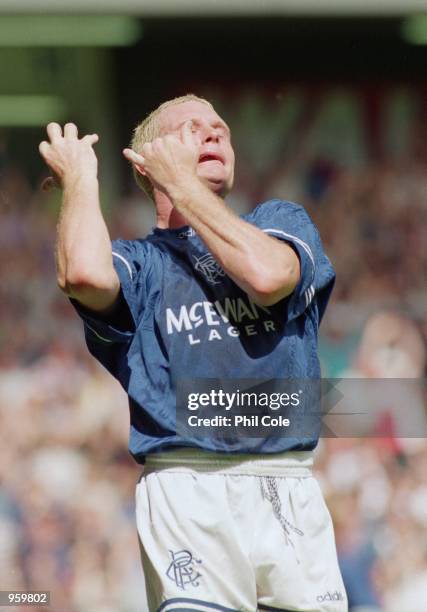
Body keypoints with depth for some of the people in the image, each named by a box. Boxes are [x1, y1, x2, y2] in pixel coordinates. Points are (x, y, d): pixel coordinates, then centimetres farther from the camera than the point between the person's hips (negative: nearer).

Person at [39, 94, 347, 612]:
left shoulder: (280, 221, 21)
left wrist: (181, 182, 4)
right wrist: (79, 176, 8)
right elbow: (85, 275, -11)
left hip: (291, 491, 2)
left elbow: (268, 276, -4)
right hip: (187, 492, -2)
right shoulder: (139, 262, 15)